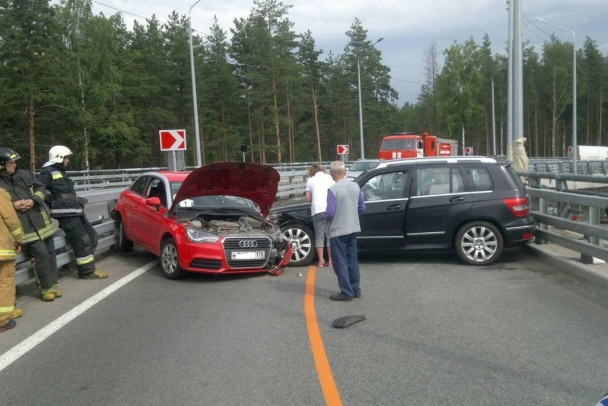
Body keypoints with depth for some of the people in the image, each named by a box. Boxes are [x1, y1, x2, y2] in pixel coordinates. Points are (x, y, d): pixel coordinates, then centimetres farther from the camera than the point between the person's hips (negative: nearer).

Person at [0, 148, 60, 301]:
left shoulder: (24, 174, 9)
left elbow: (41, 188, 12)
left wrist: (33, 201, -6)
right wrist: (13, 206, -15)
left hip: (41, 221, 5)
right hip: (24, 226, -5)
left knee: (50, 252, 8)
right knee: (41, 254, -11)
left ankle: (53, 284, 21)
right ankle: (46, 288, 3)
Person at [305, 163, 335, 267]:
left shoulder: (310, 180, 12)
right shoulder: (329, 178, 11)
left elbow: (308, 199, 13)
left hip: (317, 210, 0)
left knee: (319, 236, 7)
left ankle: (321, 261, 9)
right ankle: (330, 260, 6)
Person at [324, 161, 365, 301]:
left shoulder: (333, 190, -19)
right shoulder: (355, 186, 1)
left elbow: (329, 213, -21)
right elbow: (362, 208, 7)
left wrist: (326, 220, 0)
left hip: (338, 230, -7)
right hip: (353, 228, 7)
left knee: (340, 262, 3)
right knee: (352, 260, 16)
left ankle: (346, 293, 5)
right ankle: (355, 289, 23)